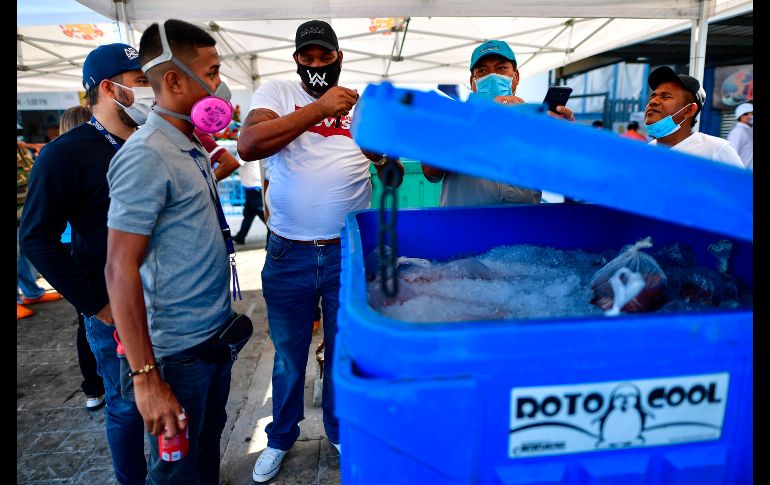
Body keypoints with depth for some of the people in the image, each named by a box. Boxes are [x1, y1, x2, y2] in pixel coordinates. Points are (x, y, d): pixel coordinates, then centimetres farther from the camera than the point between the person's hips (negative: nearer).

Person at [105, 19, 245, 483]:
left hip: (217, 332, 8)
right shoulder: (146, 156, -20)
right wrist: (145, 378, -22)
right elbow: (120, 269, -22)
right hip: (180, 348, -8)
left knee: (209, 444, 24)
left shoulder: (193, 147, 6)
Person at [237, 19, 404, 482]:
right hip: (288, 254, -1)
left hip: (350, 251, 2)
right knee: (288, 355, 16)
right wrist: (319, 109, -22)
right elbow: (248, 146, -19)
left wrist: (388, 160, -21)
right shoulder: (277, 92, -1)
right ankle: (281, 437, 39)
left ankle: (341, 431, 40)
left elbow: (392, 168, 4)